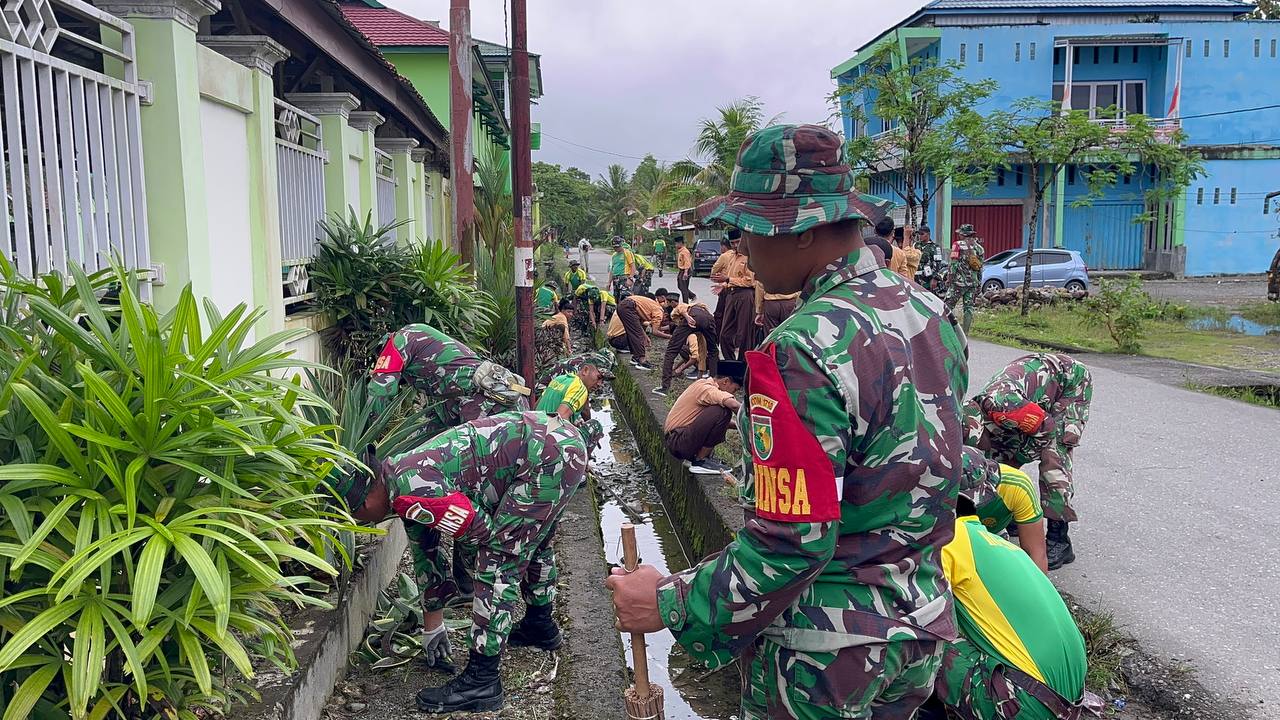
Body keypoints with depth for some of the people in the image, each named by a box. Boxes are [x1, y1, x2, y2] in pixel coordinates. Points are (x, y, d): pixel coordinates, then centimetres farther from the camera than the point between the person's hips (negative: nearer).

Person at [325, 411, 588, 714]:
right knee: (532, 541, 29)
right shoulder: (405, 482, 14)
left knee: (498, 558, -6)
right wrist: (432, 627, 31)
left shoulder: (410, 493, -18)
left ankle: (481, 681, 0)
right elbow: (426, 556, 24)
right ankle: (540, 626, 50)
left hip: (548, 455, -10)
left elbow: (484, 531, -13)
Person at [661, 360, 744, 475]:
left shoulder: (703, 384, 14)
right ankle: (700, 461, -12)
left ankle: (692, 458, 11)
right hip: (678, 441, -10)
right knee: (723, 411, -19)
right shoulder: (707, 388, -16)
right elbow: (734, 405, -33)